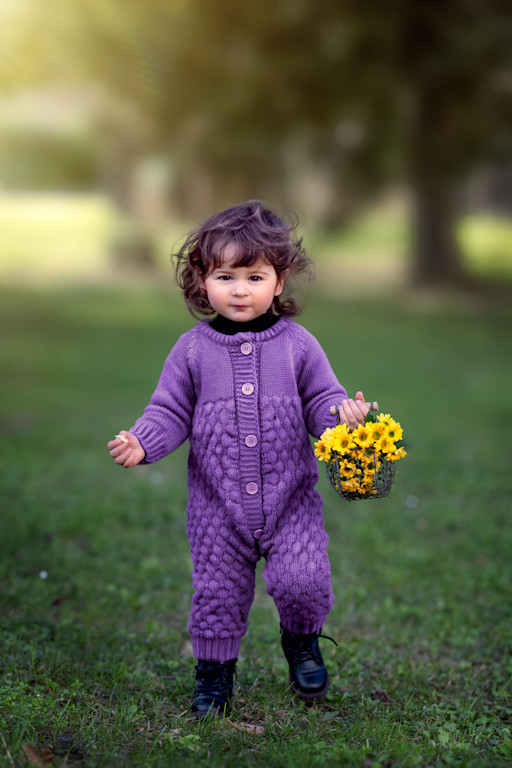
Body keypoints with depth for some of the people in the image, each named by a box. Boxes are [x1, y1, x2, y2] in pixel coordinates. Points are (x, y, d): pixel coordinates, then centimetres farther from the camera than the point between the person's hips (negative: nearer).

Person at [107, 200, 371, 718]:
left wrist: (344, 415, -20)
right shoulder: (193, 350, -1)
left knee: (303, 580, -13)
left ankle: (301, 639, 21)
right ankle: (214, 672, 32)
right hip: (218, 504, 1)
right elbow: (170, 412, 3)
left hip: (290, 498, 0)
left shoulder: (297, 344, -1)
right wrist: (141, 442, -15)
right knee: (217, 592, 8)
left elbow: (322, 401, 2)